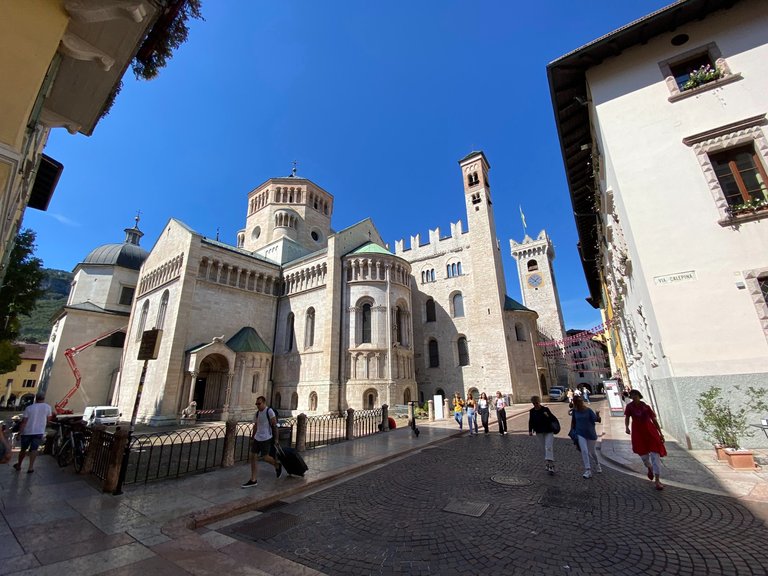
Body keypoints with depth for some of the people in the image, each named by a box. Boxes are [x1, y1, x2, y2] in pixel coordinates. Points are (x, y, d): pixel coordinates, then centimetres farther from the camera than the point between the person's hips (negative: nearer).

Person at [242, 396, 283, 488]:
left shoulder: (269, 411, -13)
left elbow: (274, 425, -12)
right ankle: (253, 480, 15)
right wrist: (252, 438, 18)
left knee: (265, 457, -2)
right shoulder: (257, 413, 9)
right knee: (253, 457, 4)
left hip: (266, 438, -7)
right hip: (257, 438, 7)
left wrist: (276, 439, -12)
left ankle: (278, 466, 26)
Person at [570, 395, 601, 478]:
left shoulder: (588, 410, -12)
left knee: (592, 452, 17)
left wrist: (597, 415, -37)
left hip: (590, 434, -1)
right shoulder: (575, 411, -4)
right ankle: (588, 470, -2)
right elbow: (573, 421, 8)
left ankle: (597, 464, 46)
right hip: (580, 434, 1)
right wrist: (572, 431, 6)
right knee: (584, 451, -10)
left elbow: (597, 420, -17)